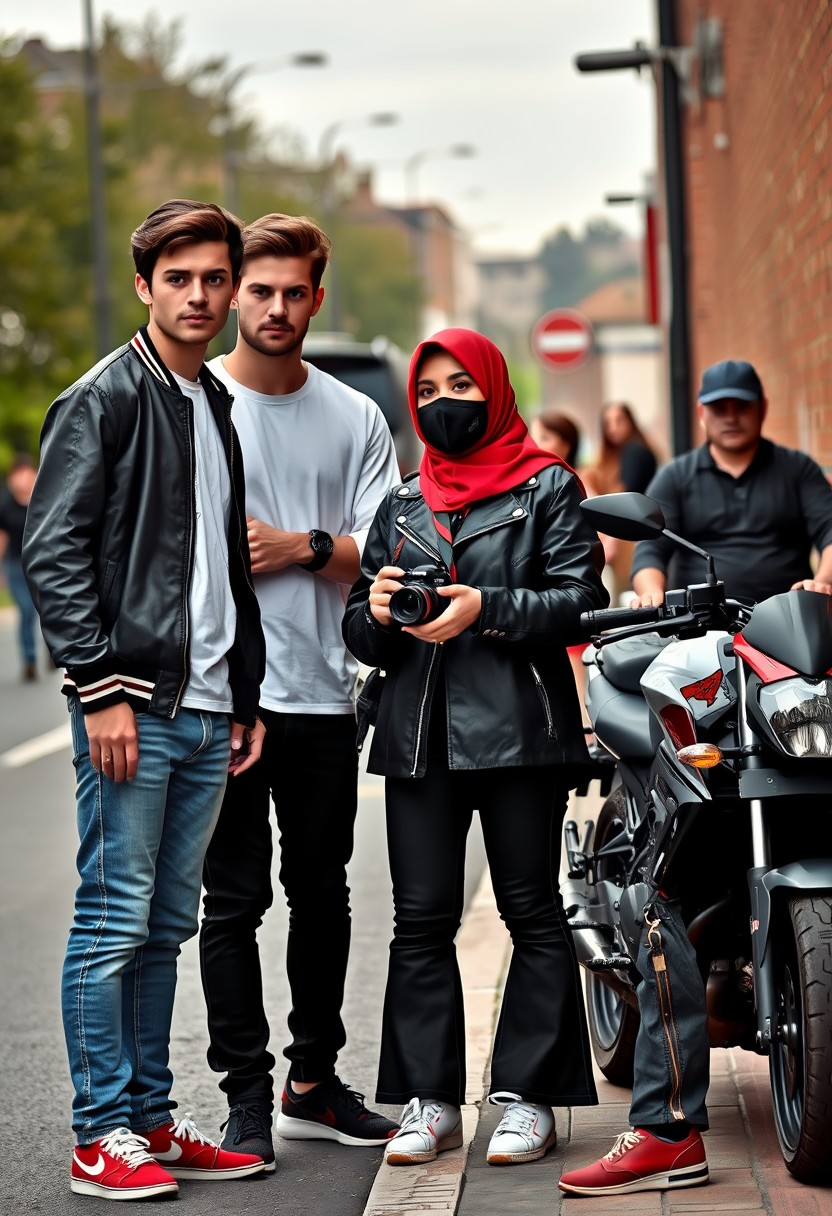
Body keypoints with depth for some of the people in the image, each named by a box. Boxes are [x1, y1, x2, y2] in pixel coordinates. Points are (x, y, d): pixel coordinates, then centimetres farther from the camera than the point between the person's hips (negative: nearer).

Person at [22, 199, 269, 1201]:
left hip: (206, 709, 8)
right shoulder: (104, 399, -6)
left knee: (166, 927, 11)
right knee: (113, 922, -4)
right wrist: (101, 687, -18)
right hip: (132, 705, -7)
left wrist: (245, 696, 19)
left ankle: (149, 1118, 18)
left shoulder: (216, 407, 18)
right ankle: (103, 1133, 2)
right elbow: (53, 551, -12)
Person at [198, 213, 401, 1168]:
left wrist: (301, 547, -12)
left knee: (322, 892, 11)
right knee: (234, 899, -1)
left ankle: (314, 1081, 22)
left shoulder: (355, 417, 9)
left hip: (324, 693, 3)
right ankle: (246, 1097, 5)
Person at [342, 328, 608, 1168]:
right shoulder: (401, 504, 20)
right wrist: (376, 611, -5)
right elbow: (361, 636, 19)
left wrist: (485, 609, -17)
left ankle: (527, 1096, 6)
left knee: (533, 913, 0)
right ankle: (429, 1099, 8)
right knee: (422, 918, 2)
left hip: (518, 728, -4)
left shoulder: (547, 487, 7)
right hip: (418, 734, 4)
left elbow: (581, 599, -4)